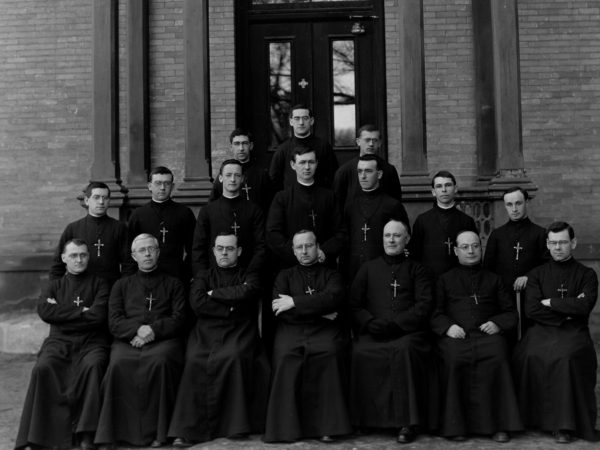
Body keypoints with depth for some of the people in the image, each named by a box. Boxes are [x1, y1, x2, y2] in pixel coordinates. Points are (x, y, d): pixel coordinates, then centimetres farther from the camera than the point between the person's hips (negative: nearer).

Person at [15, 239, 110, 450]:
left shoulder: (99, 284, 13)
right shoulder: (55, 286, 21)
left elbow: (99, 315, -4)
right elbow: (44, 311, 0)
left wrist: (62, 313, 1)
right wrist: (82, 311, -2)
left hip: (91, 341, -2)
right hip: (59, 341, 2)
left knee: (93, 365, -35)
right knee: (42, 368, -30)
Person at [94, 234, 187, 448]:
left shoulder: (173, 284, 21)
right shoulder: (122, 285, 24)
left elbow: (179, 319, 8)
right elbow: (114, 322, 11)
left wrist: (153, 330, -9)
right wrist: (137, 330, -9)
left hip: (163, 340, -1)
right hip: (128, 341, 1)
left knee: (160, 361, -36)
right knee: (119, 364, -33)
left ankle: (157, 431, -28)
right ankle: (121, 430, -25)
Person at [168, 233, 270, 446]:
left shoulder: (249, 277, 16)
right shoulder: (204, 277, 20)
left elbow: (245, 293, -9)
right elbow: (197, 303, 0)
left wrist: (214, 293, 0)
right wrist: (230, 306, -4)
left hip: (239, 331, -1)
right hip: (207, 332, 1)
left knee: (233, 357, -34)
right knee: (196, 360, -30)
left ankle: (234, 424, -22)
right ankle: (188, 430, -26)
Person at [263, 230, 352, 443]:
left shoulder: (331, 275, 18)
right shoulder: (285, 276, 20)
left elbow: (334, 298, -5)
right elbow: (279, 310, 4)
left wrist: (295, 302, -8)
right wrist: (318, 311, -4)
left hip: (325, 330, 0)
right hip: (291, 330, 1)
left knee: (331, 353, -34)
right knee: (285, 356, -32)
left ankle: (327, 425, -25)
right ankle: (286, 426, -21)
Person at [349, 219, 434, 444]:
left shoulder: (416, 269, 17)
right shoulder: (368, 268, 21)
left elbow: (424, 306, 3)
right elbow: (354, 305, 13)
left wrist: (394, 323, -11)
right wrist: (371, 322, -8)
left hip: (408, 332, -1)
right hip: (373, 333, 1)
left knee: (404, 349, -35)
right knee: (360, 352, -31)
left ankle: (407, 421, -26)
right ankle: (366, 417, -16)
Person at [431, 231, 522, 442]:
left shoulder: (493, 280, 26)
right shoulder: (445, 280, 23)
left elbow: (511, 312, 21)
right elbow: (434, 313, 13)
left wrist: (497, 323, -1)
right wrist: (448, 326, -7)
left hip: (487, 334, 1)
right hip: (455, 335, -1)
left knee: (497, 358, -34)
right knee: (454, 360, -35)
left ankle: (499, 424, -24)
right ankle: (455, 424, -25)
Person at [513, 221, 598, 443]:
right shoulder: (537, 274, 15)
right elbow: (531, 310, 1)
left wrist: (550, 302, -2)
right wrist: (566, 311, -4)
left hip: (573, 332, -1)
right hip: (542, 331, 1)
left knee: (566, 357, -34)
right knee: (529, 356, -31)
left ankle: (564, 425, -24)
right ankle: (534, 417, -14)